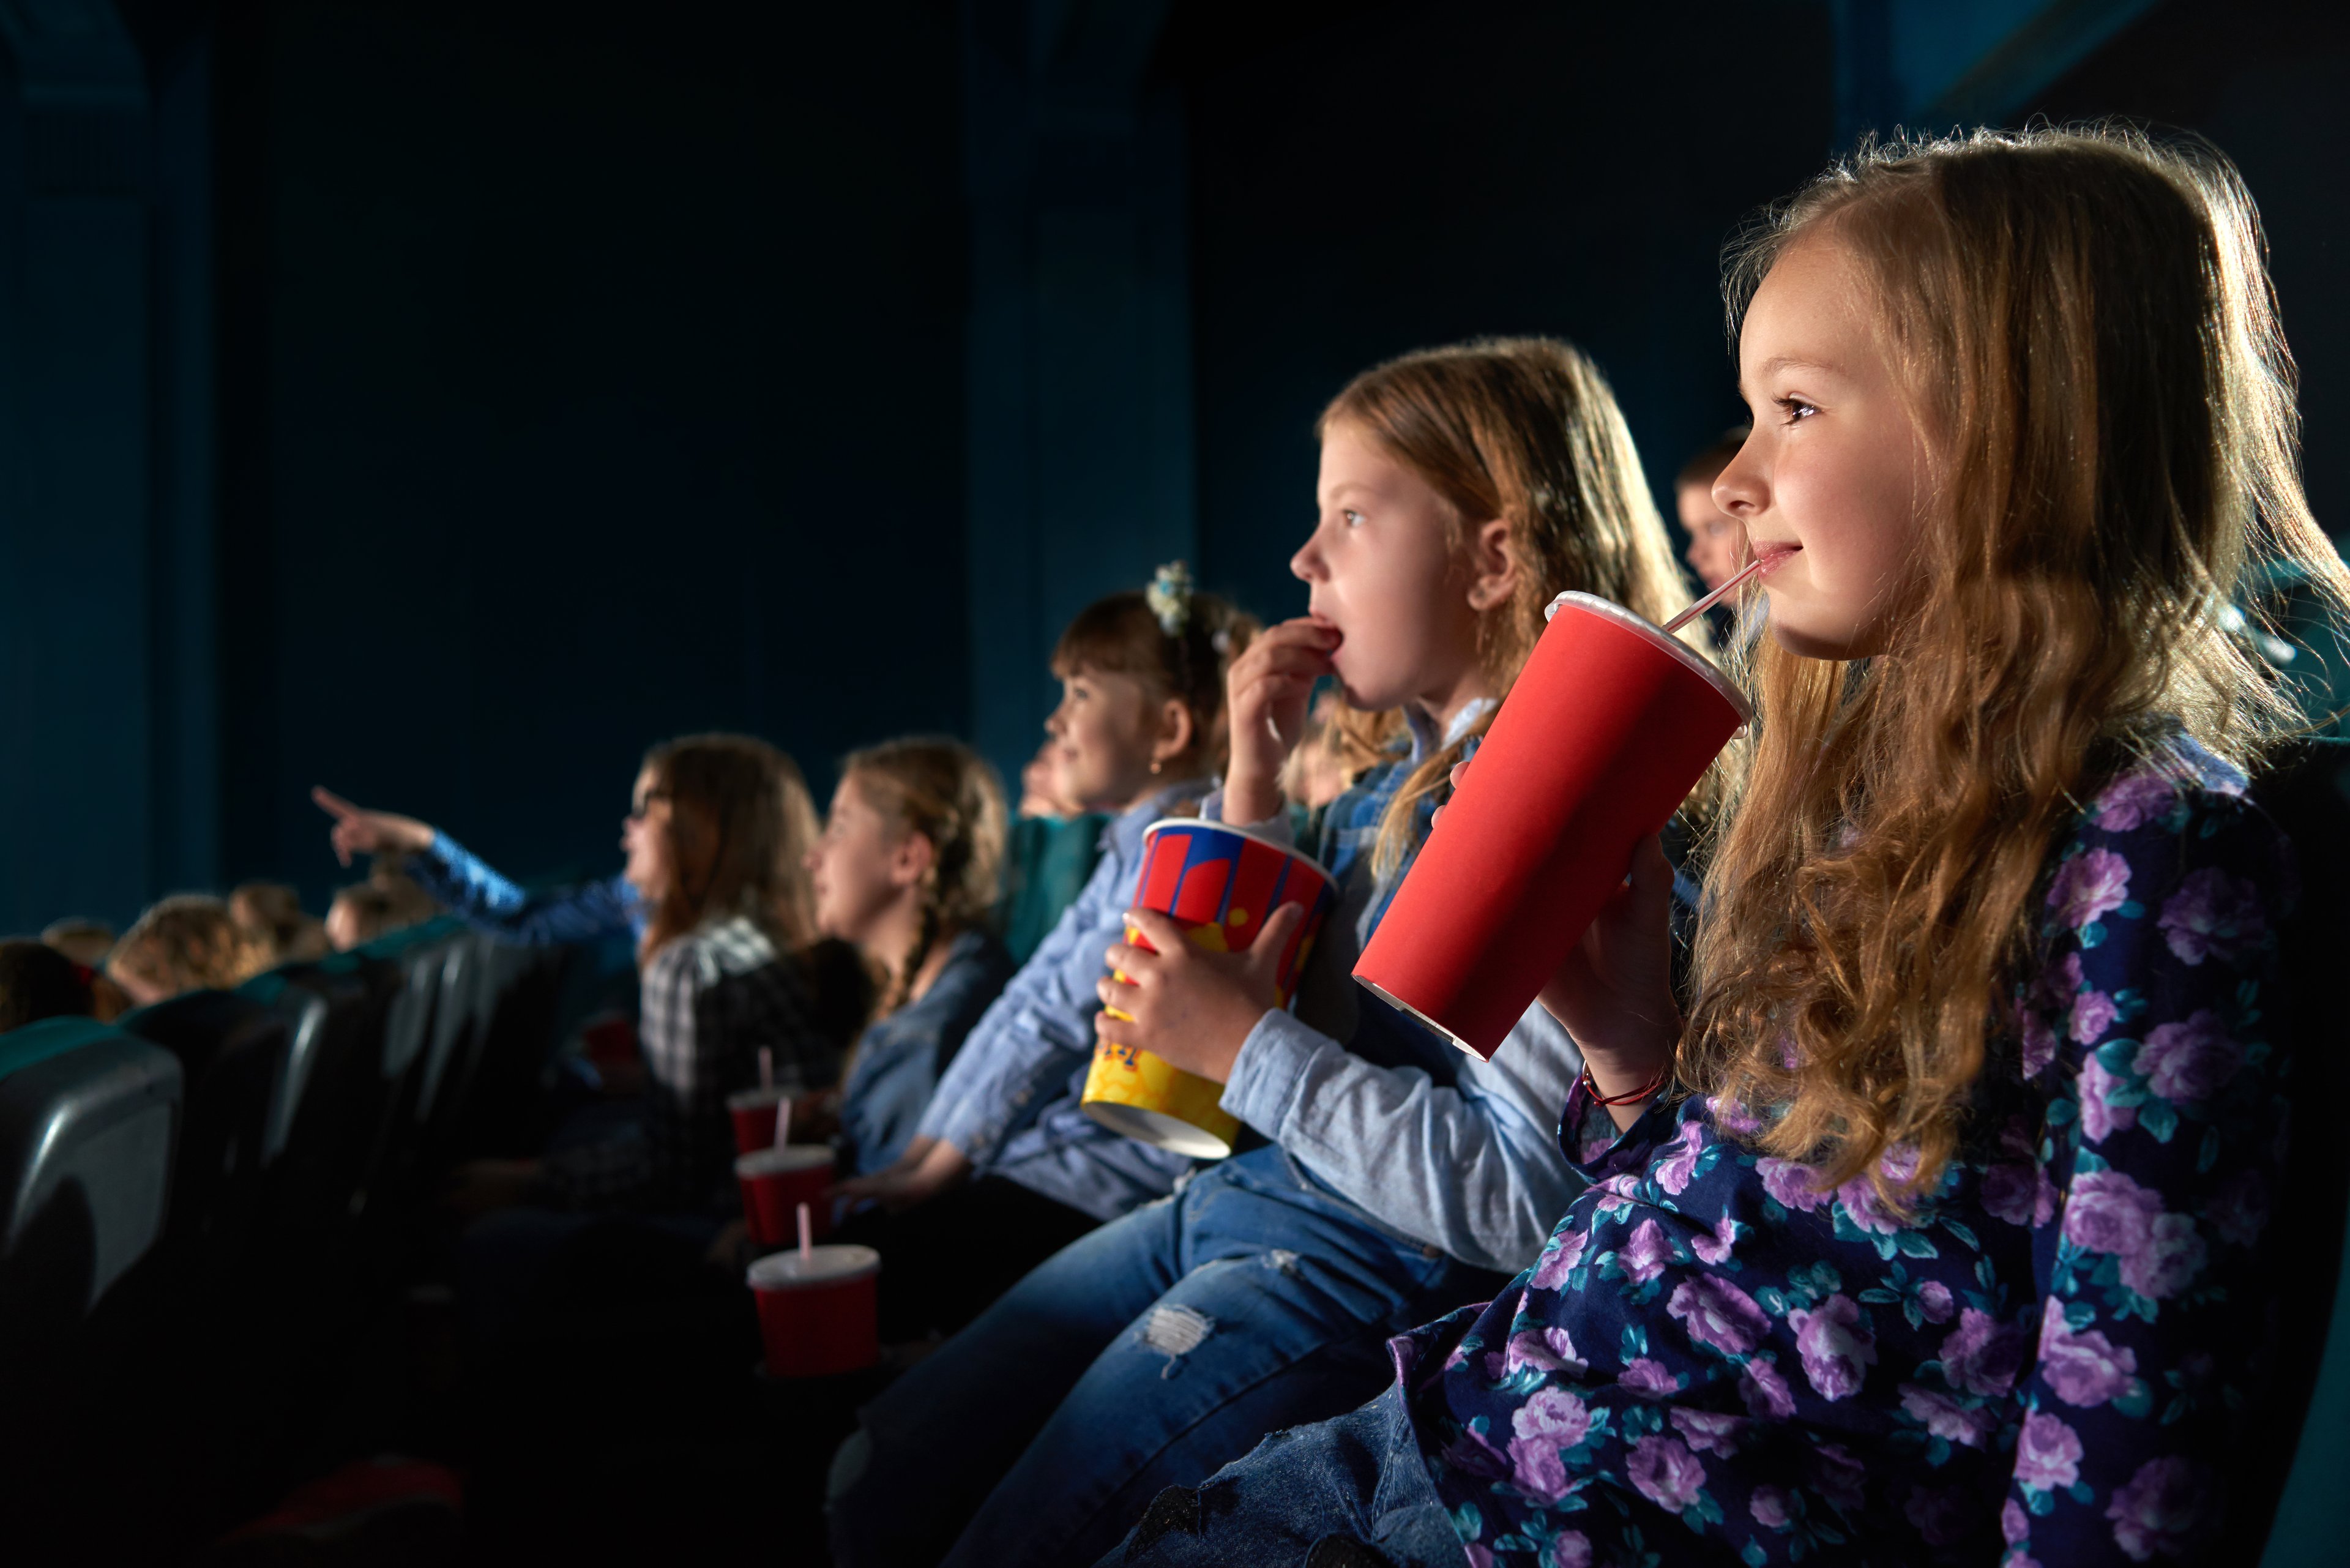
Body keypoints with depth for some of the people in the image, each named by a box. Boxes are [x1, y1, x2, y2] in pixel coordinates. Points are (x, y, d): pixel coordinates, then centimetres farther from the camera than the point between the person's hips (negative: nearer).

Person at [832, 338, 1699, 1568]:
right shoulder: (1402, 771, 9)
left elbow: (1526, 1195, -25)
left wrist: (1246, 1047, -22)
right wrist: (1251, 782, 2)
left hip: (1372, 1272, -9)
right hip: (1240, 1199, 9)